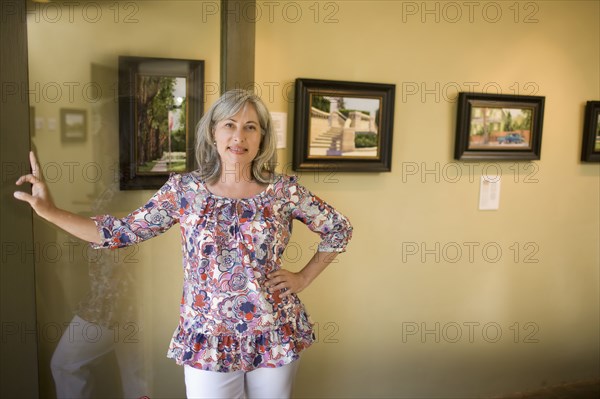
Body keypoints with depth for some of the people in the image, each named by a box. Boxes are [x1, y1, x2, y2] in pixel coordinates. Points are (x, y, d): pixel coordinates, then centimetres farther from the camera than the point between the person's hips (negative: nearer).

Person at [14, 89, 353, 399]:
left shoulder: (284, 190, -6)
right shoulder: (185, 189, -4)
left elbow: (340, 229, 4)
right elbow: (123, 232, -1)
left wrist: (303, 278, -2)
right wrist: (49, 211, -8)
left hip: (275, 337, 1)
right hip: (208, 340, 0)